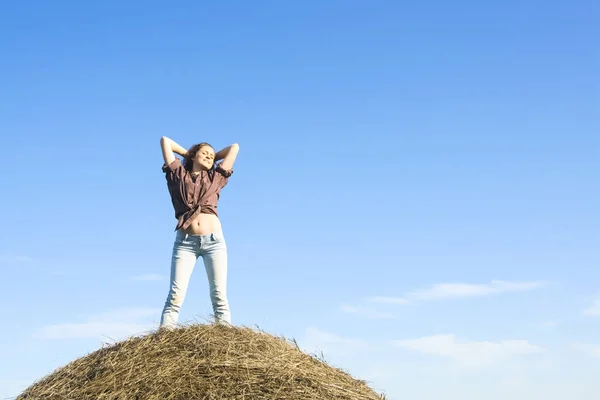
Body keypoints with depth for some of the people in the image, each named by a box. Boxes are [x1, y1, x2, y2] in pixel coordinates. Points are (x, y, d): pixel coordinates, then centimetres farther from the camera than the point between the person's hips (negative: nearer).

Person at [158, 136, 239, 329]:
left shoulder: (215, 177, 18)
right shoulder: (178, 174, 15)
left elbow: (234, 147, 23)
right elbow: (165, 140, 20)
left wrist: (213, 159, 31)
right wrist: (187, 153, 30)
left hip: (213, 239, 2)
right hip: (185, 241, -1)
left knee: (219, 295, -6)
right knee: (176, 294, -12)